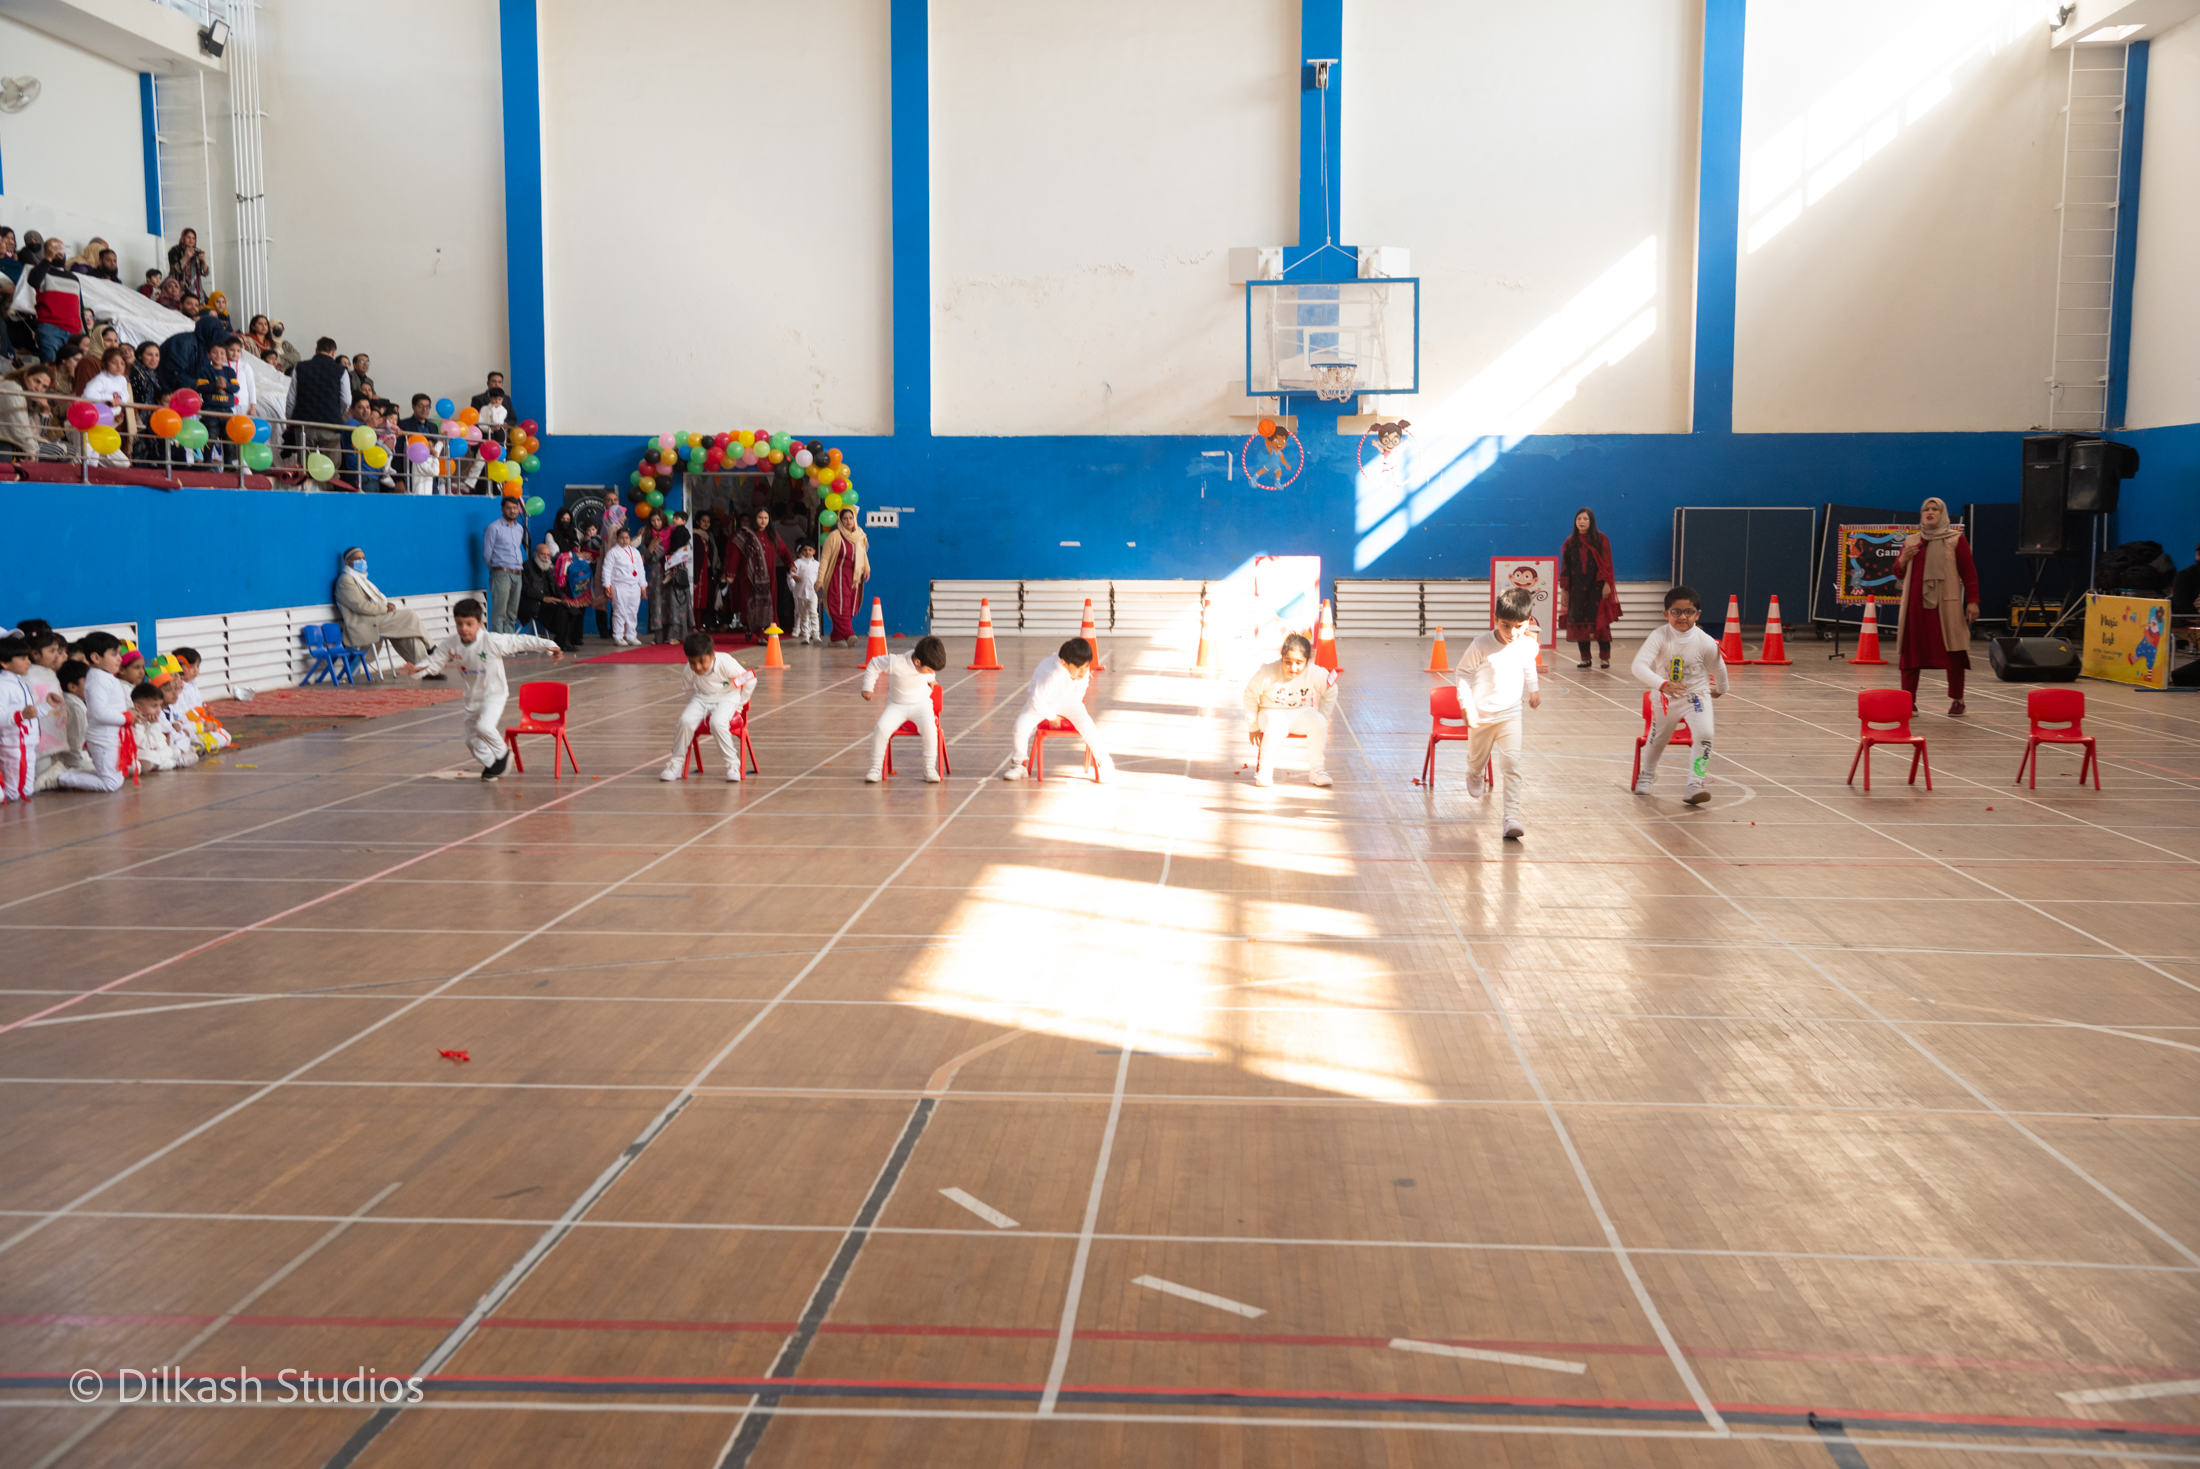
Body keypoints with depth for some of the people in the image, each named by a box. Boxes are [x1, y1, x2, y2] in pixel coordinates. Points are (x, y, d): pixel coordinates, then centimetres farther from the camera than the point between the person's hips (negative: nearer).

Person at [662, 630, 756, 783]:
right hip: (702, 698, 4)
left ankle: (733, 764, -15)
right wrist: (693, 704, 4)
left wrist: (739, 703, -6)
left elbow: (751, 681, -13)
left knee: (717, 723, -33)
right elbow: (688, 687, 11)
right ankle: (676, 763, -4)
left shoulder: (726, 663, -25)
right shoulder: (689, 670, -14)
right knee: (685, 720, -23)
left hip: (727, 697, -4)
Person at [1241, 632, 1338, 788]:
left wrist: (1321, 718, 1)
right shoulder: (1267, 674, -22)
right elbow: (1250, 695, -7)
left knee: (1318, 723, -27)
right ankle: (1264, 773, -21)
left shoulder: (1315, 674, -17)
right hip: (1272, 712, -3)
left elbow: (1330, 693, 3)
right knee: (1276, 727, -37)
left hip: (1301, 712, 3)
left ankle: (1316, 771, -11)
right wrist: (1253, 725, -1)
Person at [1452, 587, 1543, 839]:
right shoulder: (1481, 646, -22)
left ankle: (1512, 817, -13)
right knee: (1477, 759, 21)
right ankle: (1475, 777, 59)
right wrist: (1467, 706, -18)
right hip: (1481, 715, -1)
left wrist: (1533, 689, 21)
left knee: (1511, 764, -13)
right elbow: (1463, 673, -12)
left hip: (1510, 714, 1)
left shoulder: (1527, 644, -9)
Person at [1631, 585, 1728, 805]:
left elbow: (1718, 669, 1)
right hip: (1666, 697, 1)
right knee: (1657, 740, 19)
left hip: (1697, 695, 0)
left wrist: (1720, 690, 18)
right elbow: (1639, 665, -37)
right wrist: (1662, 684, -50)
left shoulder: (1705, 642, -19)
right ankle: (1647, 775, 50)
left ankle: (1694, 786, -17)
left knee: (1704, 735, -24)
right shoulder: (1659, 637, -23)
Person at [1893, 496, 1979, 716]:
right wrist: (1903, 560, -2)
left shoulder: (1956, 540, 4)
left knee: (1953, 652, -2)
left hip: (1946, 605, -3)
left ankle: (1957, 700, 8)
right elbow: (1899, 573, 20)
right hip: (1915, 605, 3)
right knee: (1911, 651, -1)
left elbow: (1969, 572, 1)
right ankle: (1908, 701, 3)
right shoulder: (1911, 541, 15)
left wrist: (1972, 601, -7)